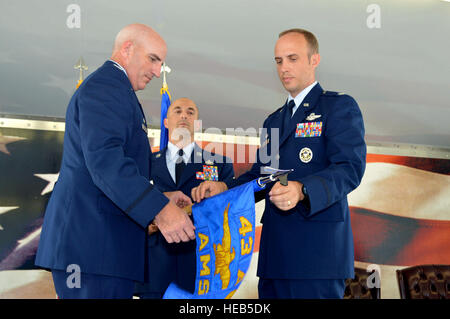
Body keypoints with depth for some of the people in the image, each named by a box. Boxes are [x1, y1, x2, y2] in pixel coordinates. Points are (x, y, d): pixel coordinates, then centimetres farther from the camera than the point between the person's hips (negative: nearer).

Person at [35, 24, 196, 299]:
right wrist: (159, 209, -30)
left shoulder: (112, 86, 26)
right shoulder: (106, 85, -8)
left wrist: (160, 199, 20)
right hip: (91, 239, -11)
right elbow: (104, 160, -23)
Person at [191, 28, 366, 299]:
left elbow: (351, 168, -13)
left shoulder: (340, 106, 1)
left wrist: (302, 190, -30)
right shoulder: (273, 121, 24)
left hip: (317, 248, -6)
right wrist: (225, 188, 1)